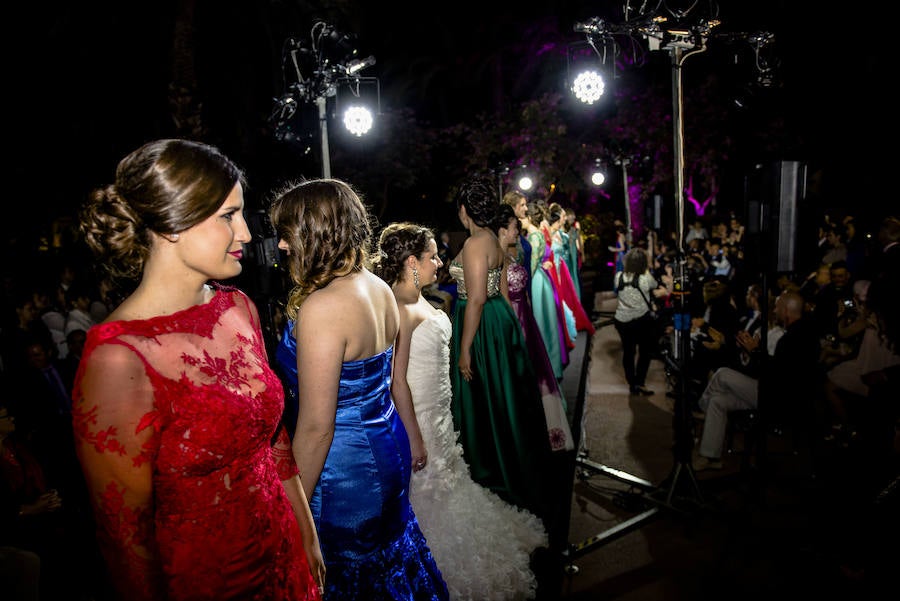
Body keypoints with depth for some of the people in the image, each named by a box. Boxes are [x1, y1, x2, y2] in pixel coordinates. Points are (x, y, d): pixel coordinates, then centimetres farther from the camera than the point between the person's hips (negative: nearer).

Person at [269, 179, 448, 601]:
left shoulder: (320, 307, -26)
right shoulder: (380, 288, 0)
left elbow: (316, 427, -24)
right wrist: (413, 439, 22)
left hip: (345, 470, -8)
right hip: (387, 451, 8)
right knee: (393, 554, 28)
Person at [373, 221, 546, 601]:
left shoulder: (418, 299, 7)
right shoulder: (398, 308, -24)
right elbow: (397, 380, -25)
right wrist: (414, 436, -22)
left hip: (438, 414, 10)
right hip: (419, 419, -10)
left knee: (447, 485, 23)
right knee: (429, 495, 8)